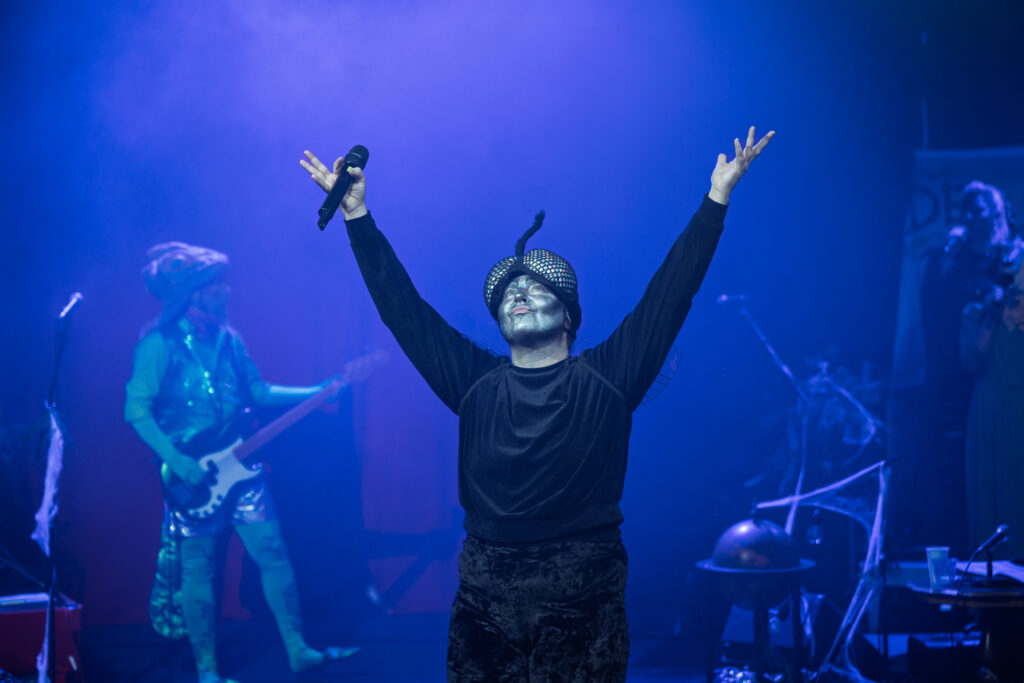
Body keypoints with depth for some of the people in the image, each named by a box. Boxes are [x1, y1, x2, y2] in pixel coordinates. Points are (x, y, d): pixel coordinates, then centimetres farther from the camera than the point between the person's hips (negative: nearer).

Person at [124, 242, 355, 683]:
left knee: (274, 554, 3)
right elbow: (137, 410, -14)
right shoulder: (160, 343, -9)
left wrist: (319, 391, 8)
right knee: (198, 569, 2)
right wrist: (177, 461, -23)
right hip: (193, 475, -6)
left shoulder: (227, 339, 11)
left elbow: (260, 392, 17)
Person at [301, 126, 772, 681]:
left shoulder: (606, 377, 3)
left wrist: (717, 198, -3)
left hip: (584, 598, -2)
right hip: (485, 596, 2)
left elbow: (670, 292, 0)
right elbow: (401, 306, 8)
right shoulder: (476, 382, 8)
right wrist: (358, 217, 5)